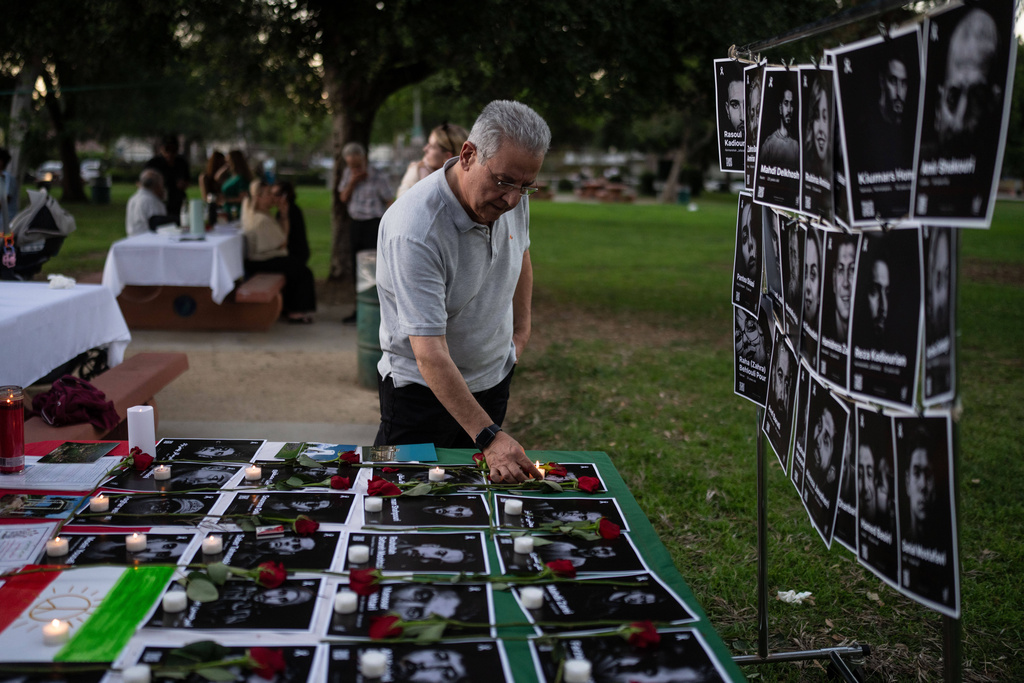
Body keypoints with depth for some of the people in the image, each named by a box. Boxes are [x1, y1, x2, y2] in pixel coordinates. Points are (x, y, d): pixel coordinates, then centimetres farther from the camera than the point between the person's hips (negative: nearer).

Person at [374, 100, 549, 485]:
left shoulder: (512, 196, -10)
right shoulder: (415, 231, -33)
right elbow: (430, 353, -37)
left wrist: (521, 328, 16)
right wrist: (489, 437, -41)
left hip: (493, 377, 6)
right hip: (423, 387, -6)